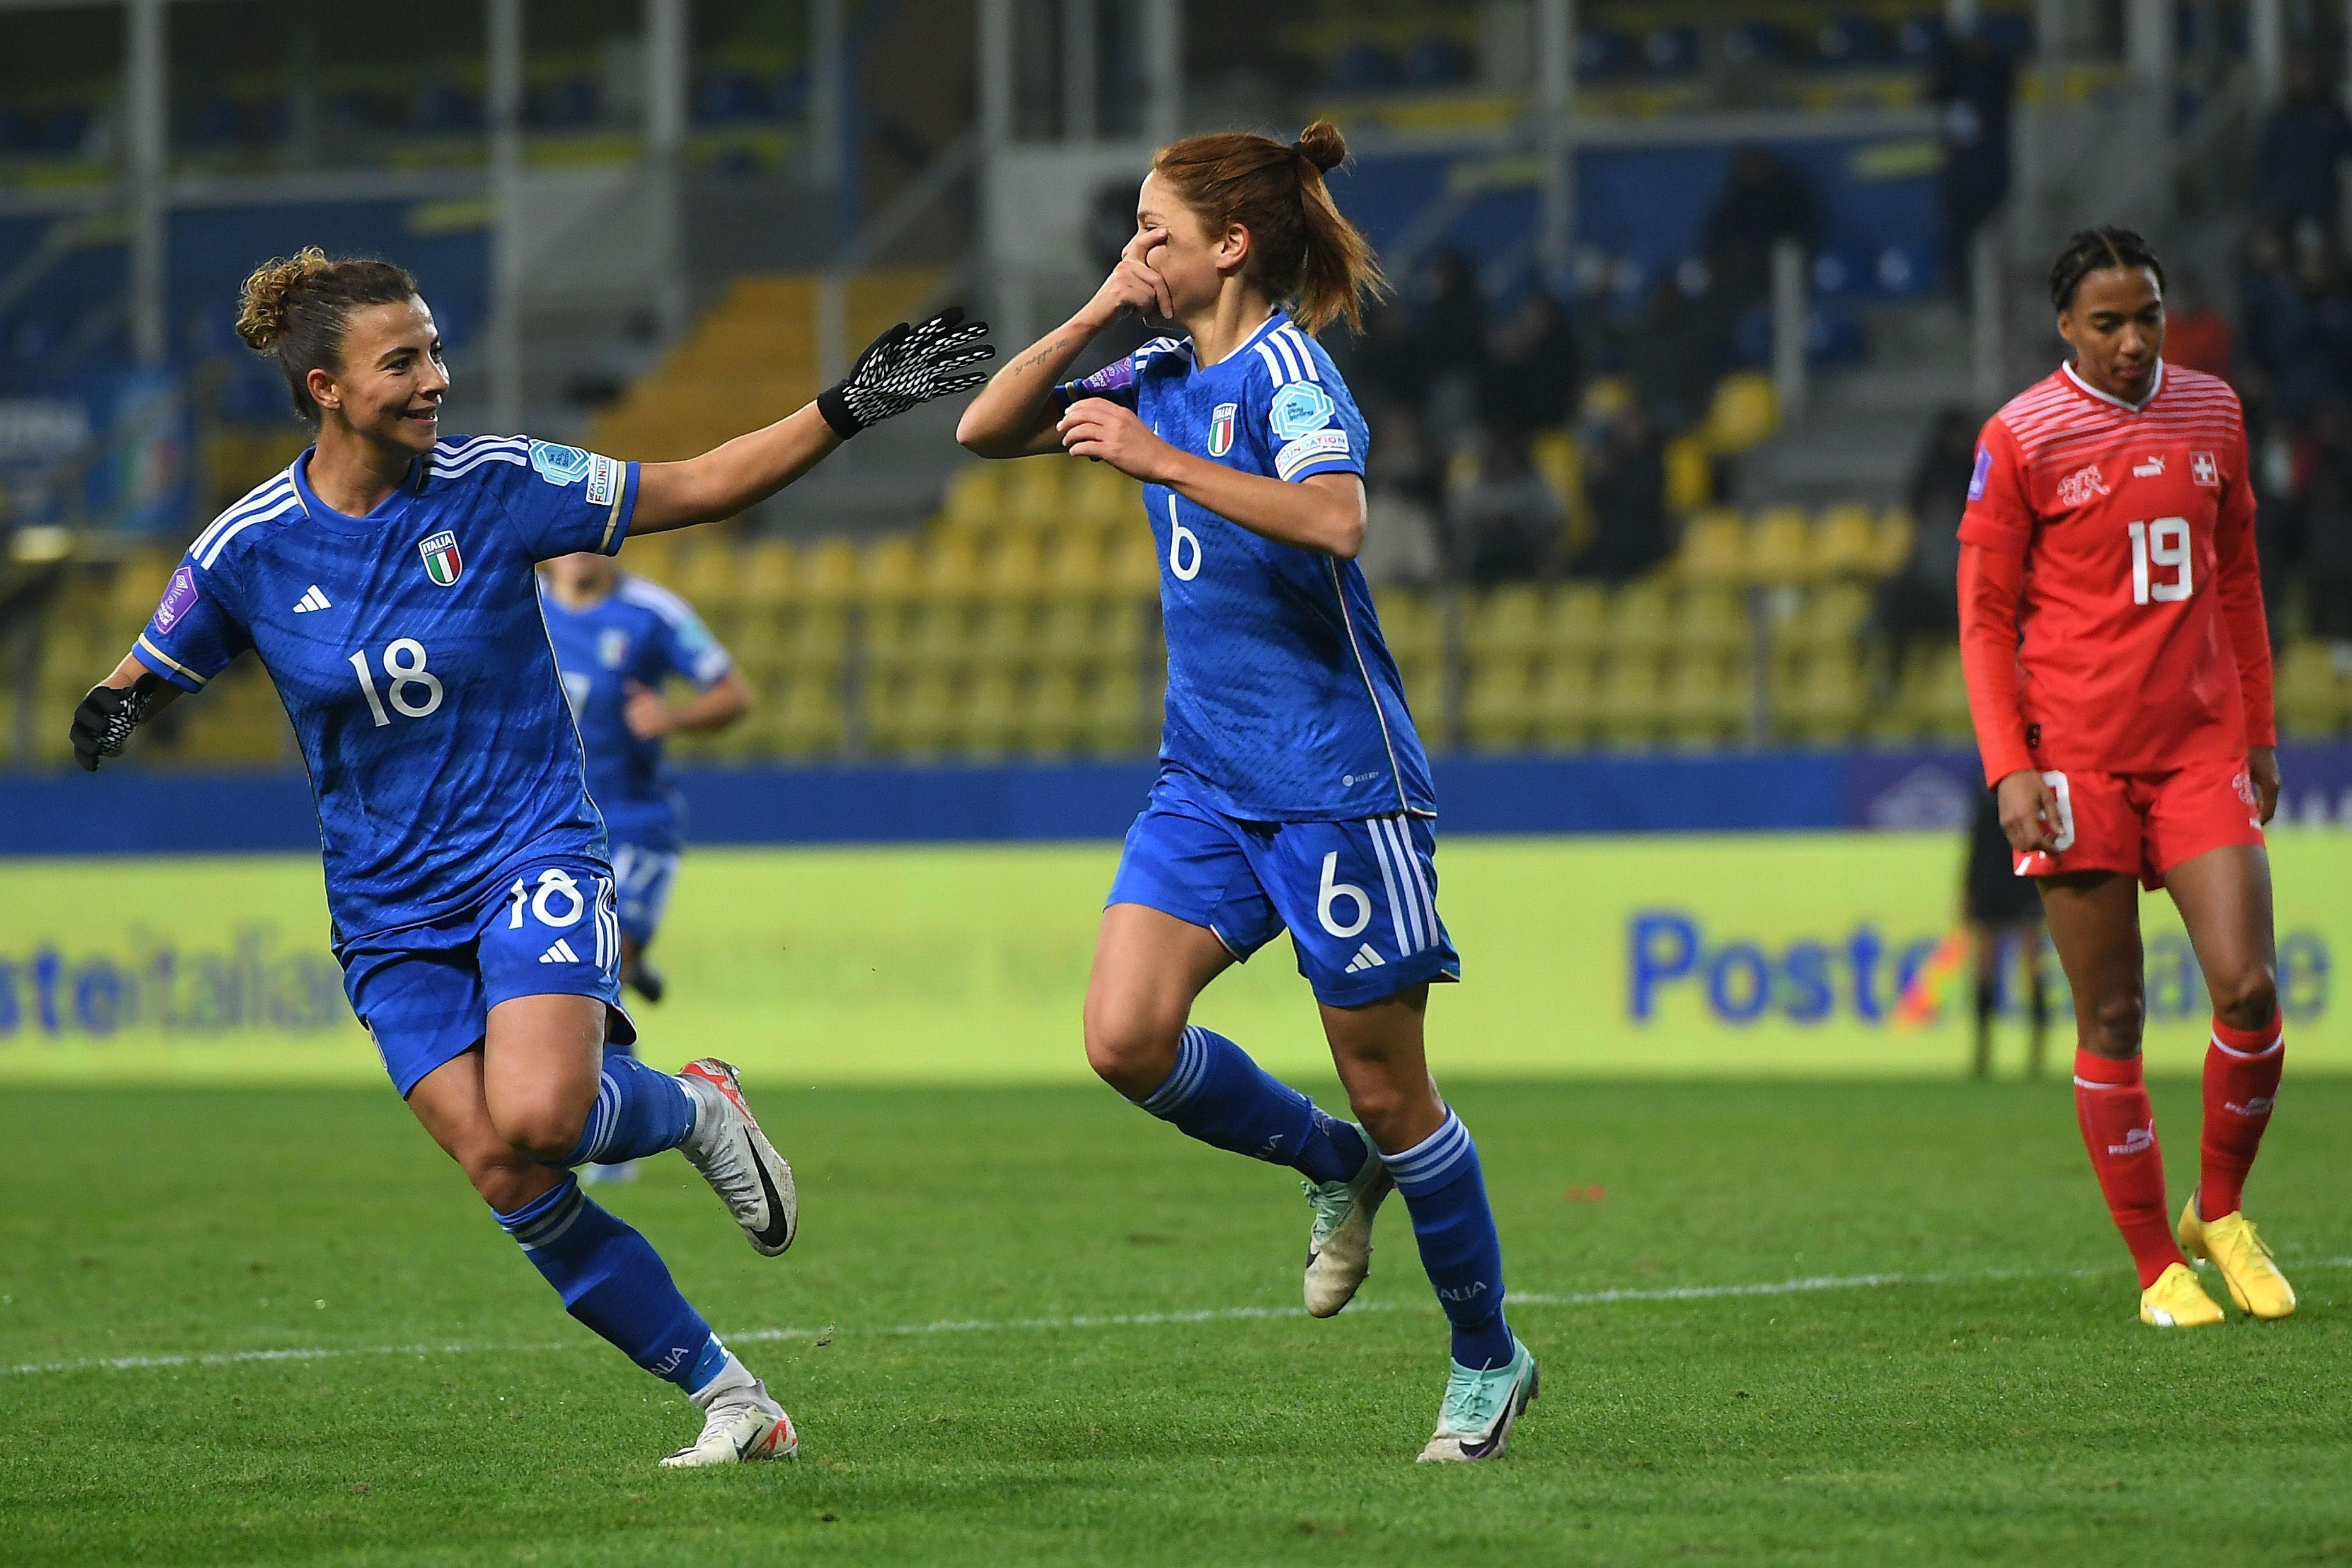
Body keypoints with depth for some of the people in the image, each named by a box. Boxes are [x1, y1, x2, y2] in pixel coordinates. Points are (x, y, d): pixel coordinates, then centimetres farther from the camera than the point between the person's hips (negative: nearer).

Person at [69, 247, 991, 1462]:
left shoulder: (493, 485, -8)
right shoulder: (249, 548, -6)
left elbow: (700, 487, -1)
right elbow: (150, 674, 10)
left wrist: (848, 409, -10)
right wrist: (109, 712, -13)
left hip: (533, 857, -2)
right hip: (389, 908, 2)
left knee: (536, 1119, -28)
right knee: (507, 1181, -9)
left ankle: (691, 1107, 7)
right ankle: (729, 1399, 4)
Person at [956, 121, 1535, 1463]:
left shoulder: (1286, 369, -13)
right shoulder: (1165, 376, 11)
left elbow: (1334, 519, -32)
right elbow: (987, 430, 12)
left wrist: (1161, 459, -33)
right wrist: (1095, 316, 0)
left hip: (1337, 783, -7)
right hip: (1209, 782, 7)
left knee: (1387, 1088, 0)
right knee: (1127, 1038, -12)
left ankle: (1489, 1360, 18)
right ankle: (1336, 1168, 15)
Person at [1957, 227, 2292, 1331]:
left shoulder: (2211, 414, 9)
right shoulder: (2019, 439, -3)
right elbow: (1985, 615, -1)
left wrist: (2258, 733, 17)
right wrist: (2010, 767, -9)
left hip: (2200, 747, 3)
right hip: (2079, 763, -3)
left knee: (2249, 987, -9)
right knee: (2111, 1020, 0)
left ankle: (2220, 1214, 13)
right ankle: (2157, 1269, 9)